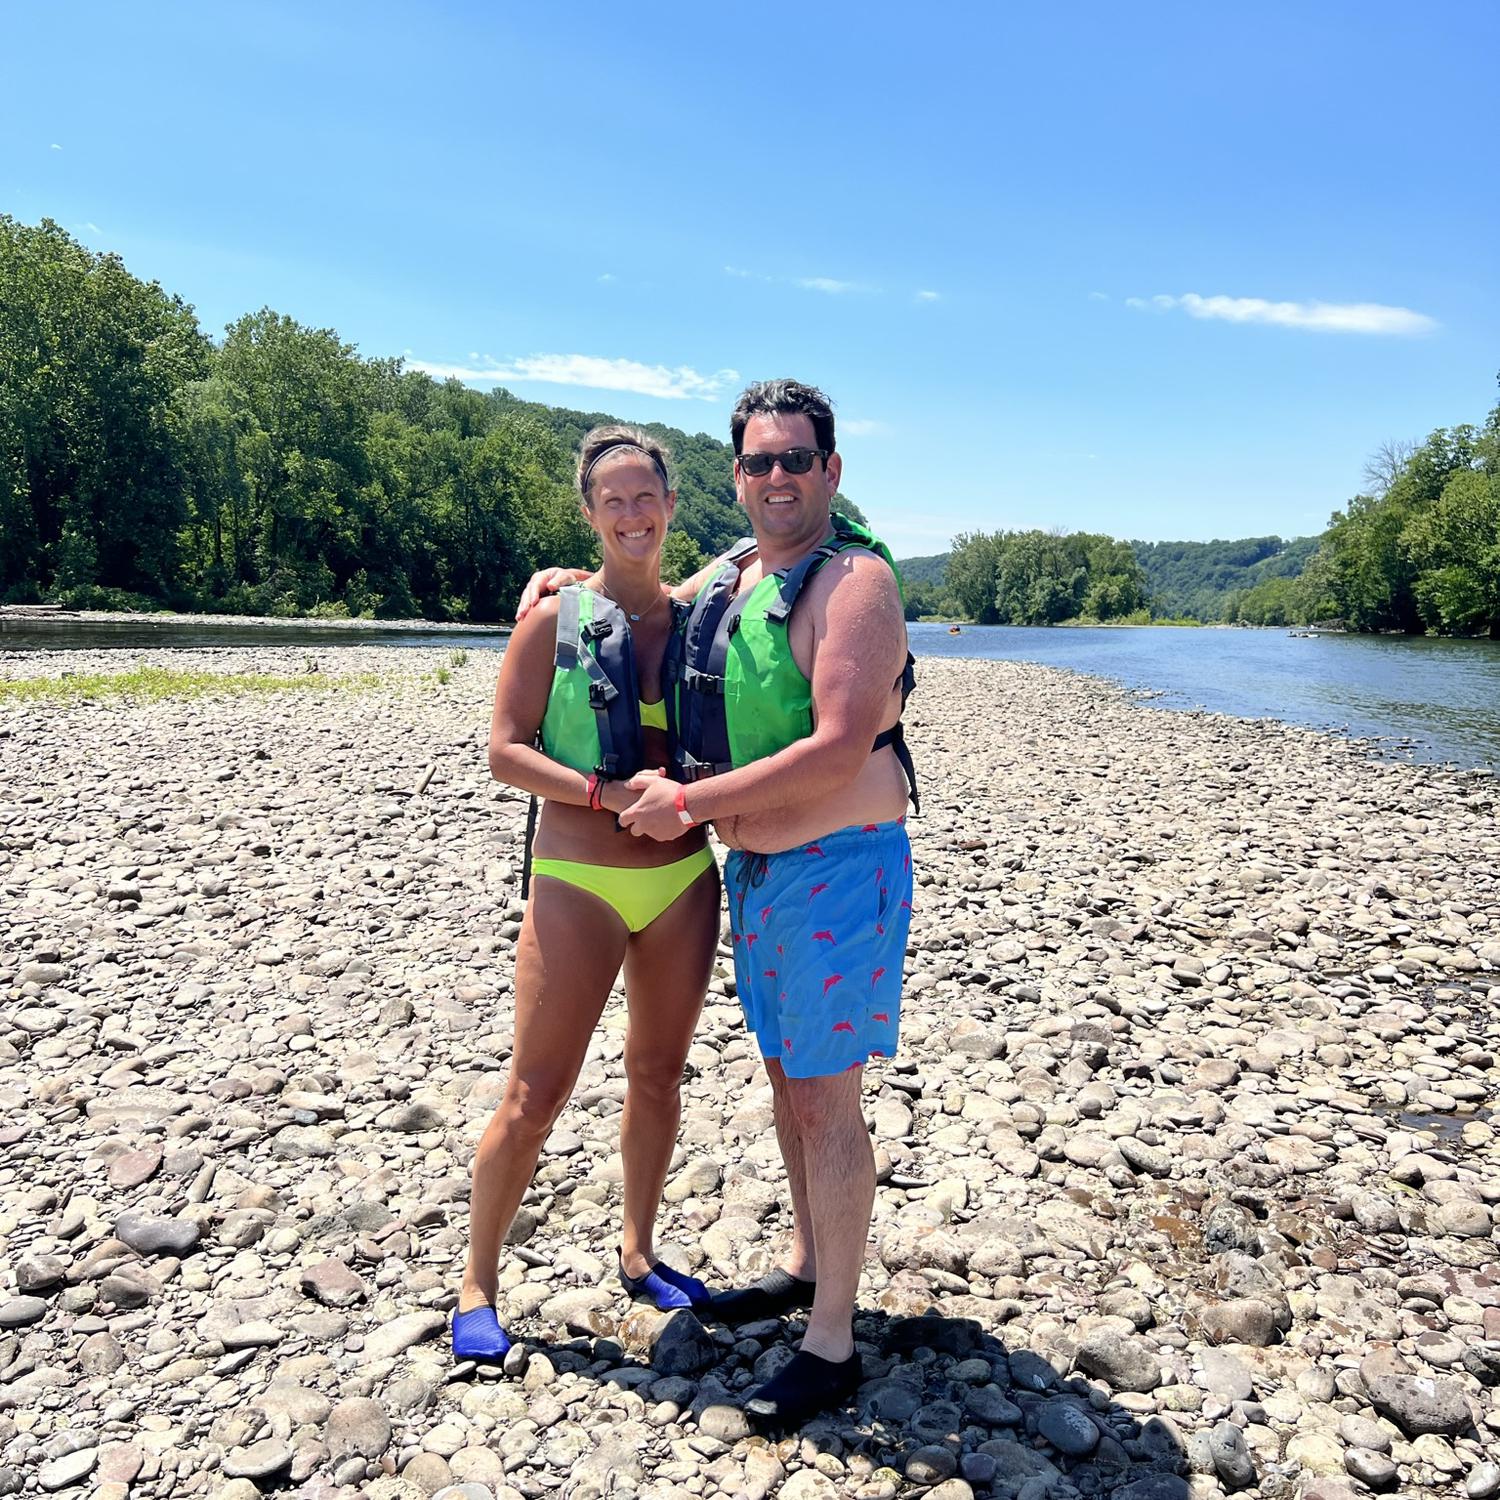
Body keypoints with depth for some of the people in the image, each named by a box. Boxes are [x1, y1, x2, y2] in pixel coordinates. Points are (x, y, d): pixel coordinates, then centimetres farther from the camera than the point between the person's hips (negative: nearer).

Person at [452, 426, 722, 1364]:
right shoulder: (555, 618, -4)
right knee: (535, 1096, 2)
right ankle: (478, 1283, 23)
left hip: (683, 881, 4)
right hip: (579, 884, -4)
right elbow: (506, 752, -8)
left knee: (659, 1075, 16)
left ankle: (640, 1253, 36)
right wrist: (609, 793, -19)